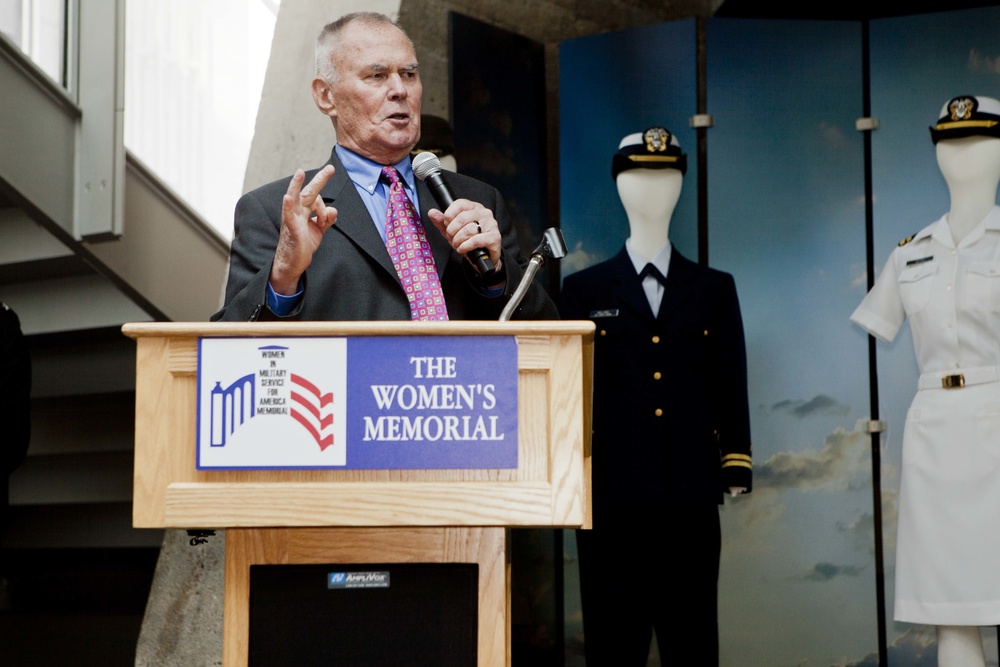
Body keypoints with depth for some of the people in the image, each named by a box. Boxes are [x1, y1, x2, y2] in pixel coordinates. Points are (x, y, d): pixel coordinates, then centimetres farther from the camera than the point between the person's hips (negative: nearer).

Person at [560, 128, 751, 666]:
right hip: (613, 504, -1)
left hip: (692, 503, 1)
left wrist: (735, 469, -1)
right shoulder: (585, 291, 9)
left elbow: (731, 389, 9)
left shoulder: (714, 289, 13)